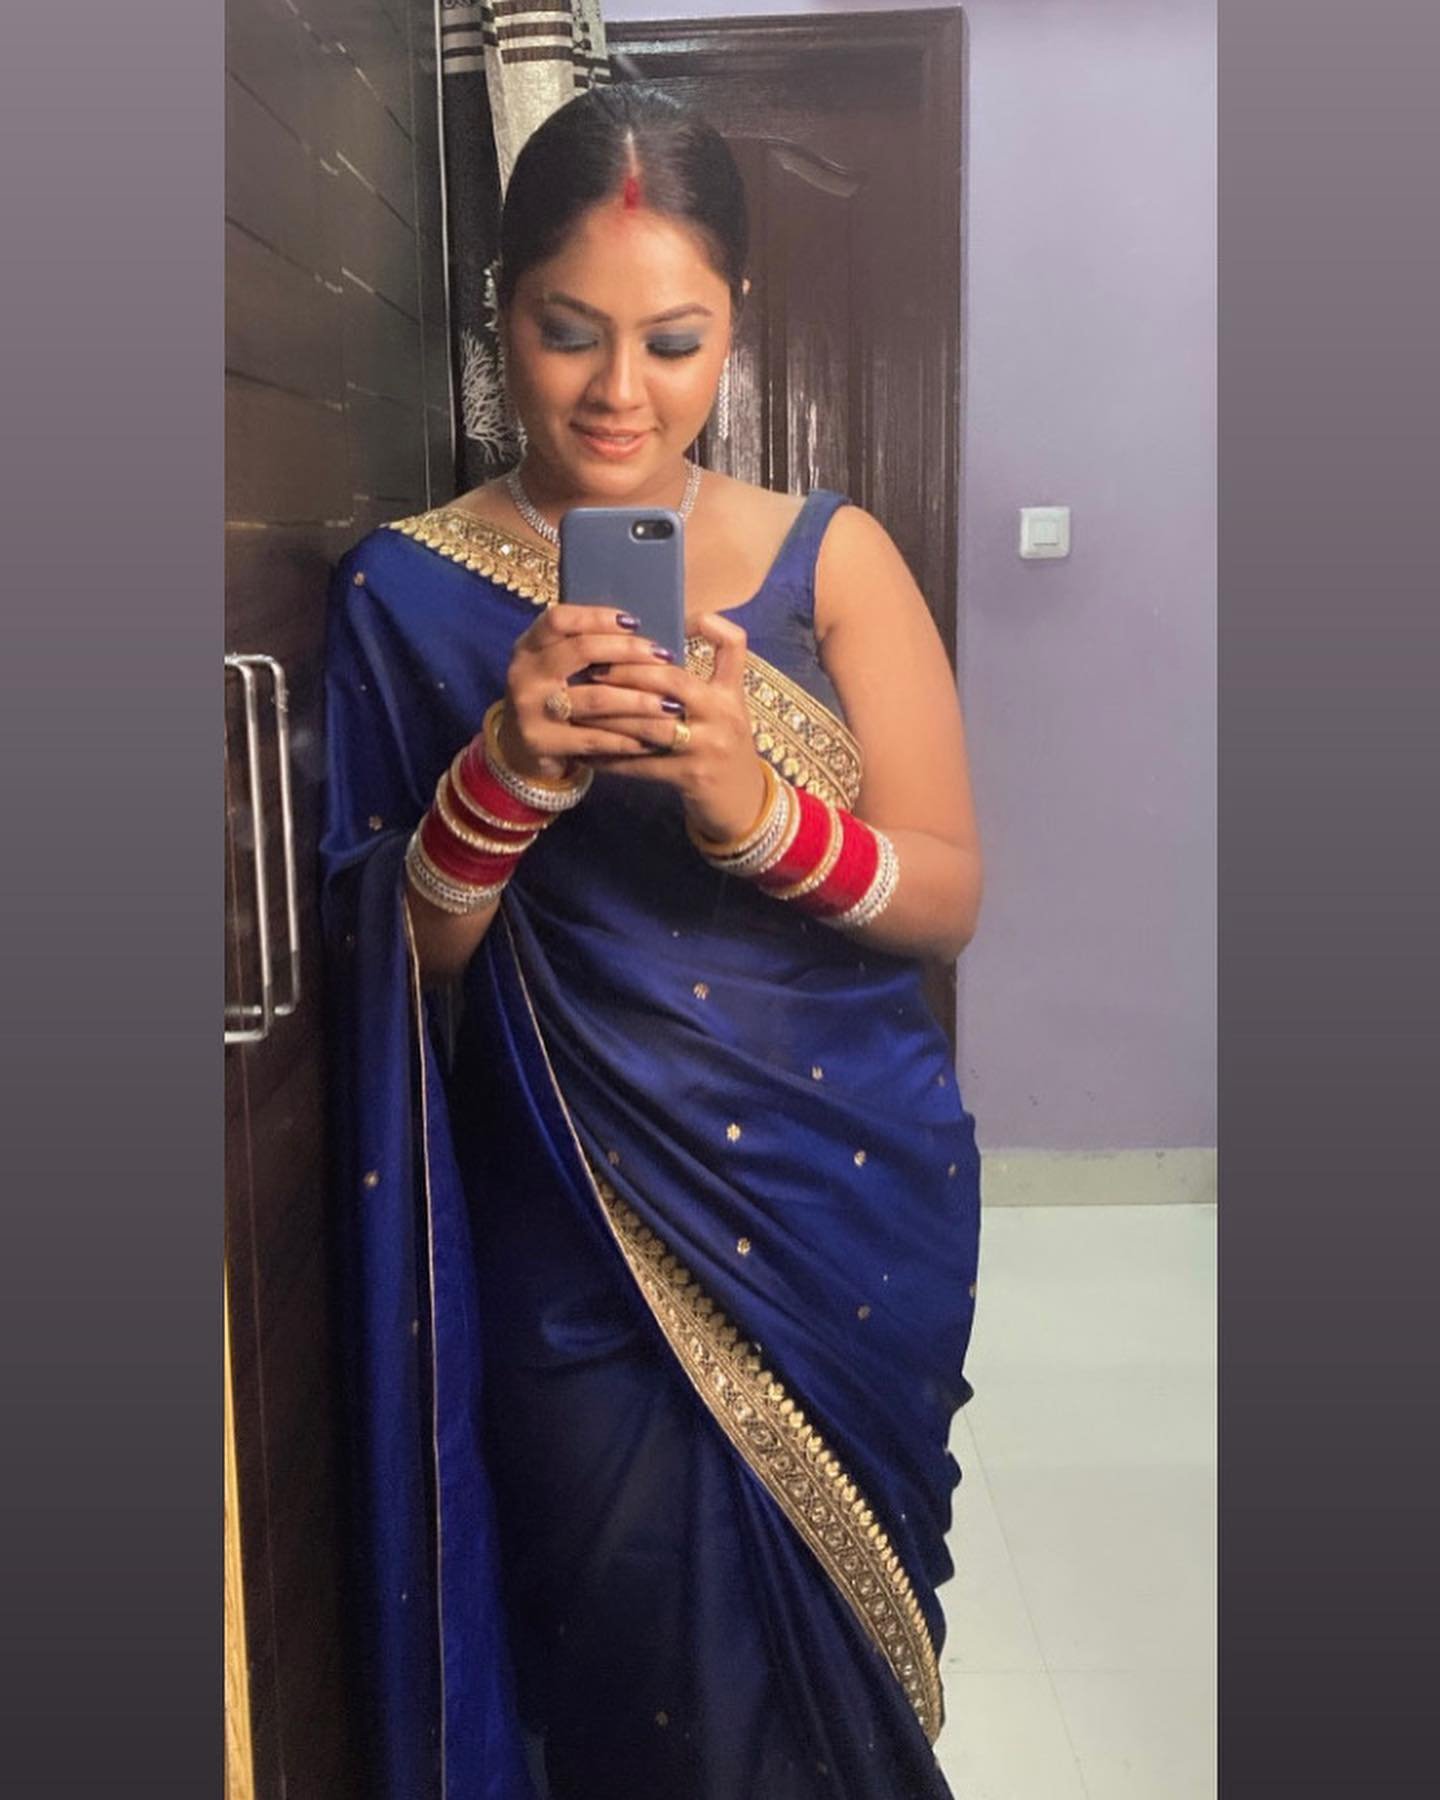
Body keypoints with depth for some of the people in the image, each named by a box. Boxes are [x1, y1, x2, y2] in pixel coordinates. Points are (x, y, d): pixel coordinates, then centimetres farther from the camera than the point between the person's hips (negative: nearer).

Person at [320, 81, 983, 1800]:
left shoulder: (833, 556, -2)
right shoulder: (412, 592, -2)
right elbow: (393, 961, -3)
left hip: (855, 1207, 2)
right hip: (577, 1235, -1)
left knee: (826, 1662, 17)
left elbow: (949, 894, -5)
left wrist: (754, 805, -24)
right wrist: (502, 776, -22)